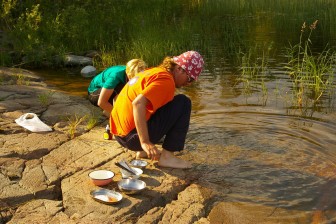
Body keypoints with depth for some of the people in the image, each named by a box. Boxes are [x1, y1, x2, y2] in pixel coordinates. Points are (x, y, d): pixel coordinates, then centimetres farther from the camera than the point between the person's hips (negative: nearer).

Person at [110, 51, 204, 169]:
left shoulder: (153, 71, 17)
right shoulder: (165, 79, -14)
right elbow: (138, 103, -29)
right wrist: (145, 142, -30)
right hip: (133, 137, -10)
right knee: (183, 103, -7)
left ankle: (143, 151, 19)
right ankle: (167, 156, -8)